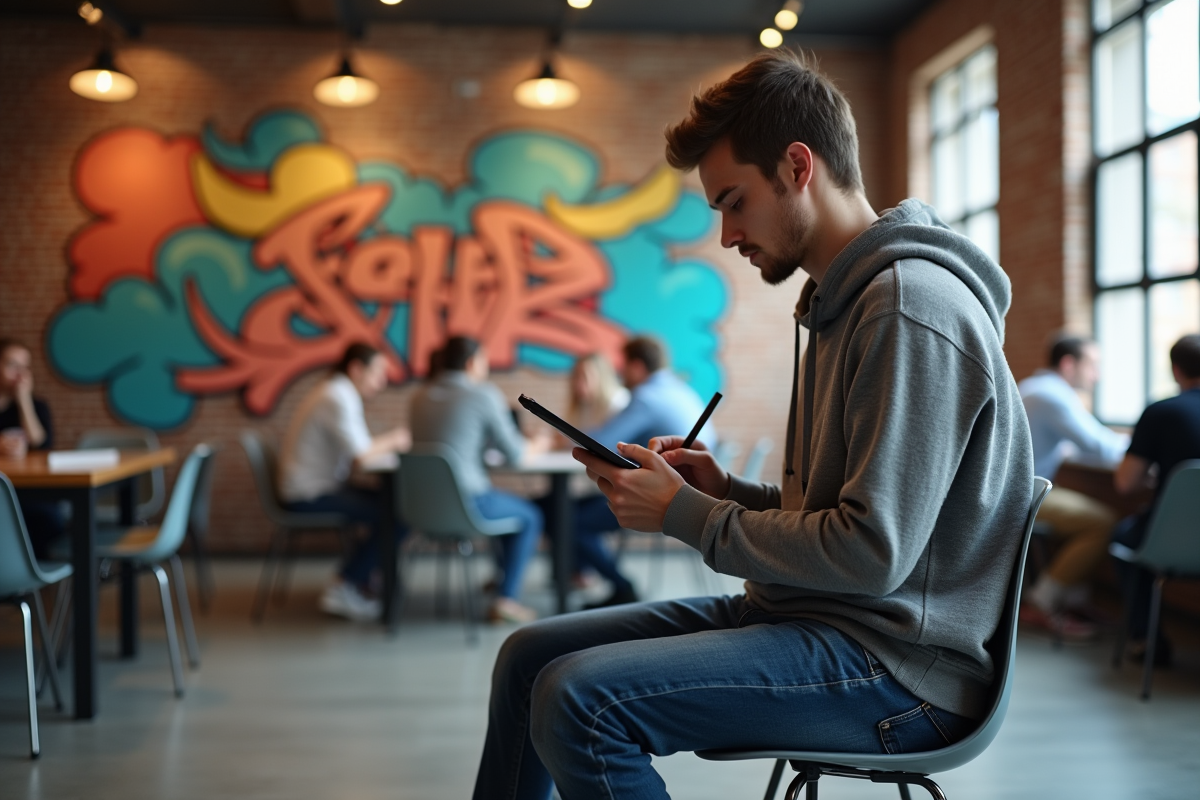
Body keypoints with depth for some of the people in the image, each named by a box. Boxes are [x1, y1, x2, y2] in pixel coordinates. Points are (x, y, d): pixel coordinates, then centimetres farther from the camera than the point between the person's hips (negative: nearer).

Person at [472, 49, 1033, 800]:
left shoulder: (911, 306, -18)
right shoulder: (841, 301, 16)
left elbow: (872, 555, -23)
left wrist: (687, 515, -13)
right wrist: (723, 489, 4)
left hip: (895, 658, -10)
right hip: (804, 614, 10)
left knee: (578, 700, -26)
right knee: (530, 656, 7)